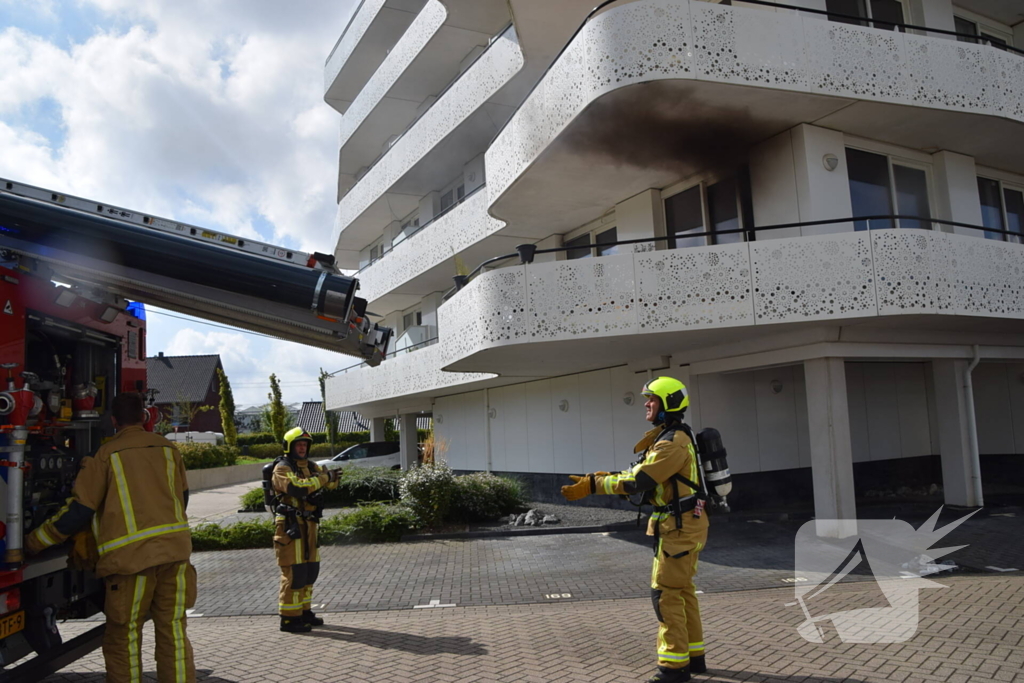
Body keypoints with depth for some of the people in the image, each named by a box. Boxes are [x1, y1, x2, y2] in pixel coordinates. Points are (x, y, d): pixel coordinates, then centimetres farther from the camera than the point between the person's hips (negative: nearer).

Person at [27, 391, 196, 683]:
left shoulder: (106, 455, 1)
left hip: (132, 555, -3)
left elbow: (78, 510, -1)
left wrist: (36, 541, 13)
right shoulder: (167, 448, 11)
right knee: (173, 632, 10)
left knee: (122, 639, 11)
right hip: (175, 549, 3)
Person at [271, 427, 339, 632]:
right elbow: (297, 488, -26)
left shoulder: (310, 466, 14)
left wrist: (332, 477, -12)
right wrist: (323, 478, -23)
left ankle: (304, 611, 25)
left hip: (308, 524, 8)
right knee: (294, 572, -7)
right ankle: (289, 618, 1)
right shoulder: (282, 468, -10)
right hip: (290, 525, -8)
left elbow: (328, 483, 11)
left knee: (310, 570, 14)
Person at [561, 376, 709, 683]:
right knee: (682, 590, 16)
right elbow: (642, 476, 15)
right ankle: (693, 655, 26)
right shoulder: (667, 439, 14)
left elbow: (637, 480, -25)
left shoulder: (673, 442, -20)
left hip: (680, 526, -10)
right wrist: (603, 478, 5)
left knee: (665, 592, -5)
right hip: (681, 523, 10)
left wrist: (591, 486, -23)